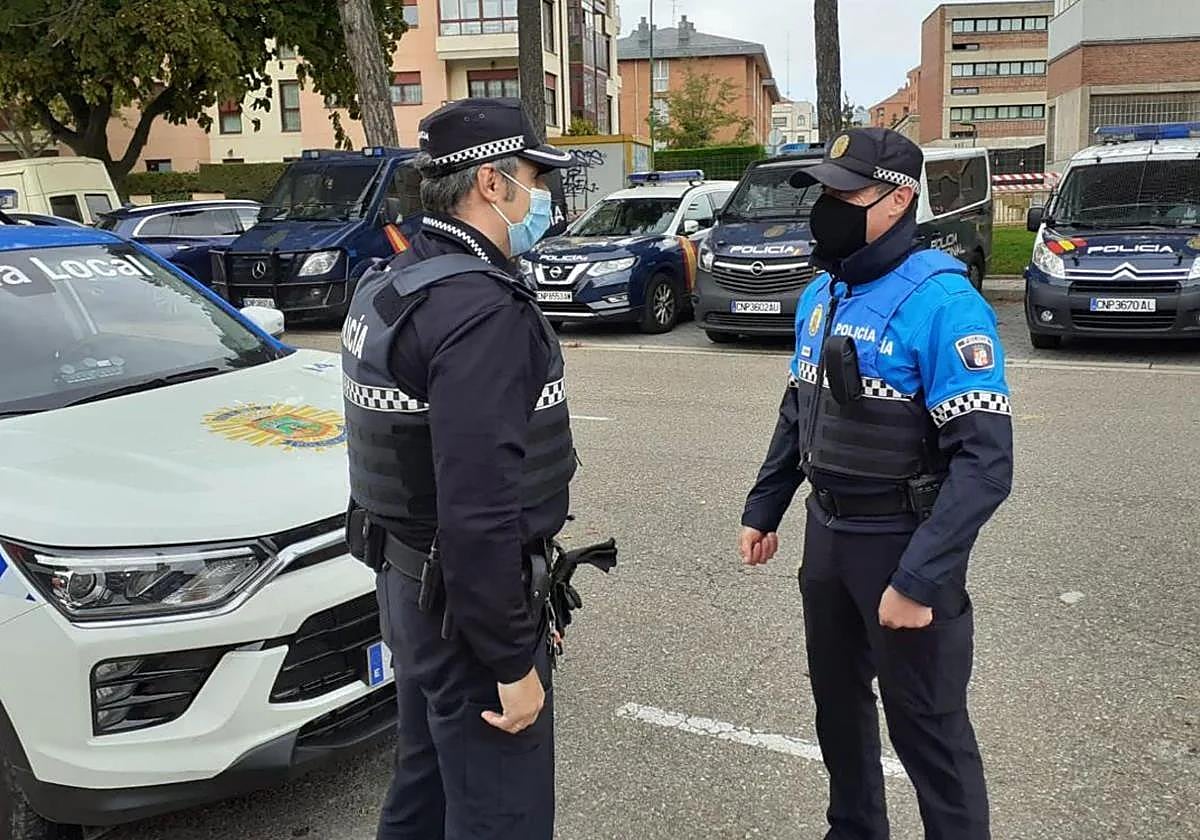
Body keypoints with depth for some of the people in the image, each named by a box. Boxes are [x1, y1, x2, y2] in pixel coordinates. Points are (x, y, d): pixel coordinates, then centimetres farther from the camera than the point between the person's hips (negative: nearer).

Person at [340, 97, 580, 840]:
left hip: (408, 575, 10)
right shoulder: (480, 309, -24)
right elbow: (479, 510, -28)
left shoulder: (392, 284, 7)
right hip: (465, 599, -10)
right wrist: (513, 660, -21)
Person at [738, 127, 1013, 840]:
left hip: (904, 542, -8)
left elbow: (985, 461, -25)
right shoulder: (821, 294, 5)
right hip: (827, 532, 8)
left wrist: (917, 581, -27)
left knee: (926, 726, 5)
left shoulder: (943, 305, -20)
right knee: (837, 701, 22)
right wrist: (764, 509, 16)